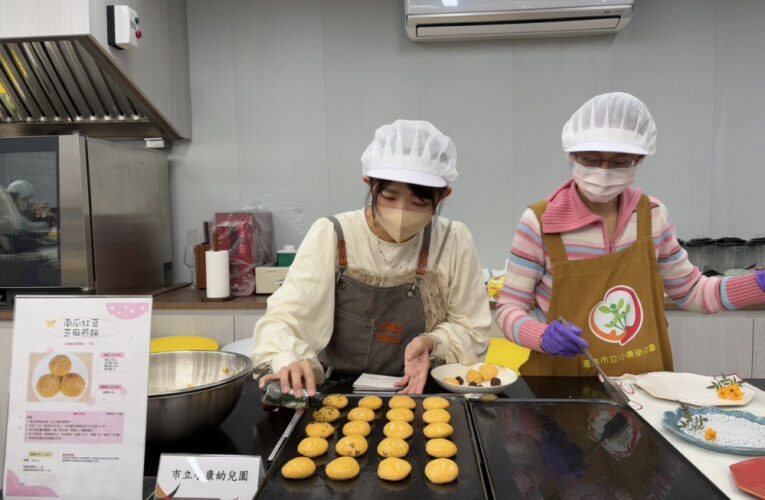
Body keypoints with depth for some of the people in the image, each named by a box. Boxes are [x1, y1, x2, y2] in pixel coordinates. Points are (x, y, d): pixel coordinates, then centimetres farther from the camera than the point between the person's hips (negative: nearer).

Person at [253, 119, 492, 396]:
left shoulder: (454, 242, -6)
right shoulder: (331, 237, -10)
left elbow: (472, 330, 3)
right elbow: (283, 317, -15)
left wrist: (431, 342, -17)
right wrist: (287, 361, -37)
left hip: (420, 391, 1)